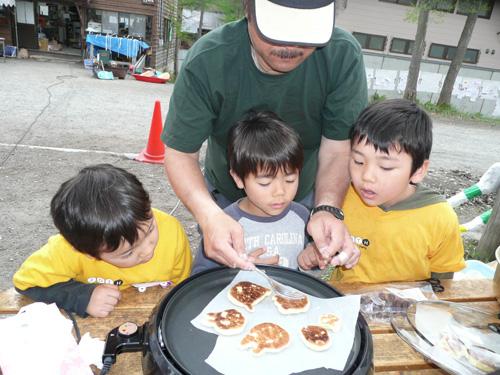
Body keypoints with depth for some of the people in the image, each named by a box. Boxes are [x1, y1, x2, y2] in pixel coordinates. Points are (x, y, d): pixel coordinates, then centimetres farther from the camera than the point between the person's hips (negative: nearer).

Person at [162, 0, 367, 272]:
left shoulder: (343, 55, -27)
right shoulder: (206, 61, -30)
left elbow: (337, 149, -22)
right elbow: (180, 152, -24)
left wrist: (327, 209, -41)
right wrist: (209, 215, -42)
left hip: (304, 199, 1)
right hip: (224, 199, 0)